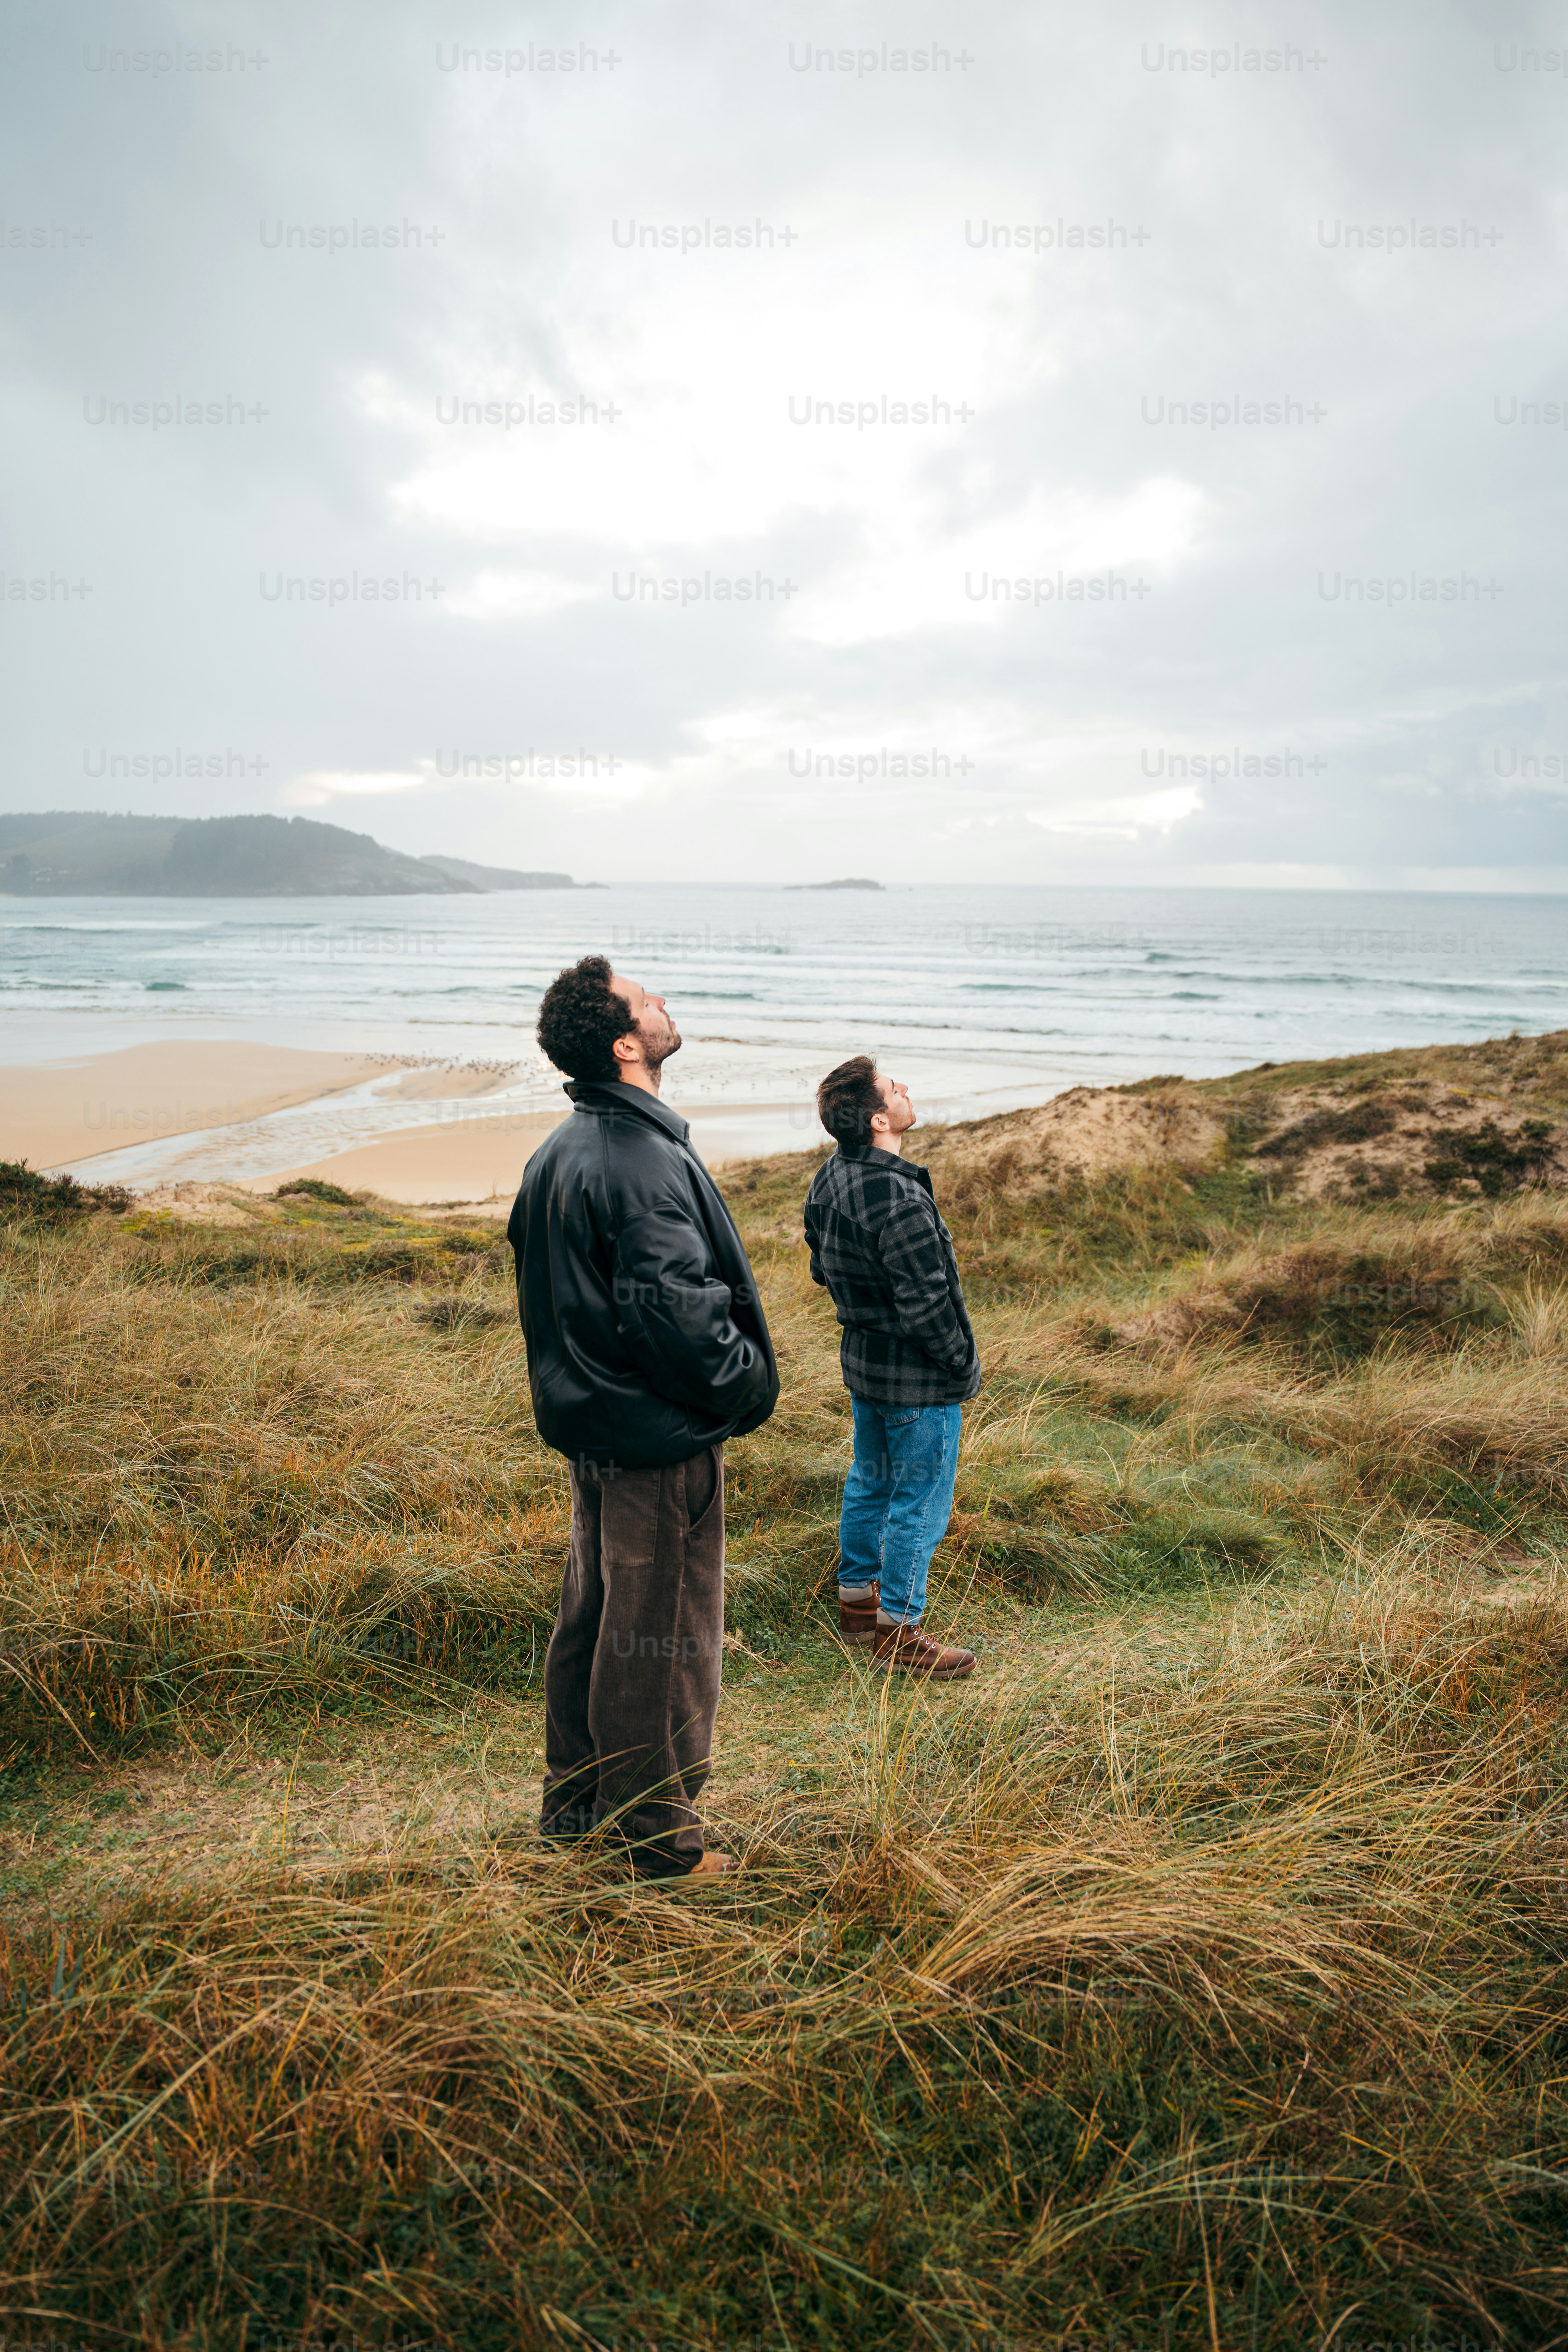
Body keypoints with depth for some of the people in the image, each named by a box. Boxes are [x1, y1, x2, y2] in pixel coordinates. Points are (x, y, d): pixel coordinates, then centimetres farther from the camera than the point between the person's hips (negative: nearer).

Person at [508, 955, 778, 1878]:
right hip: (661, 1438, -10)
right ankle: (659, 1836, 18)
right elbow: (672, 1308, -27)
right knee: (663, 1633, 4)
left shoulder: (560, 1151, 9)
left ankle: (575, 1800, 36)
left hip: (593, 1423, 10)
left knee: (594, 1615, 21)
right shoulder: (643, 1162, -23)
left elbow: (544, 1288, 16)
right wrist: (747, 1383, -12)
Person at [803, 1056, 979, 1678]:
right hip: (918, 1381, -9)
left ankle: (856, 1601, 38)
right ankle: (898, 1634, 18)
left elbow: (823, 1270, 12)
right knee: (919, 1503, 6)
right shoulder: (900, 1202, -29)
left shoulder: (829, 1179, 0)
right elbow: (928, 1307, -25)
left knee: (870, 1484, 23)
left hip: (861, 1363, 9)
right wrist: (963, 1367, -11)